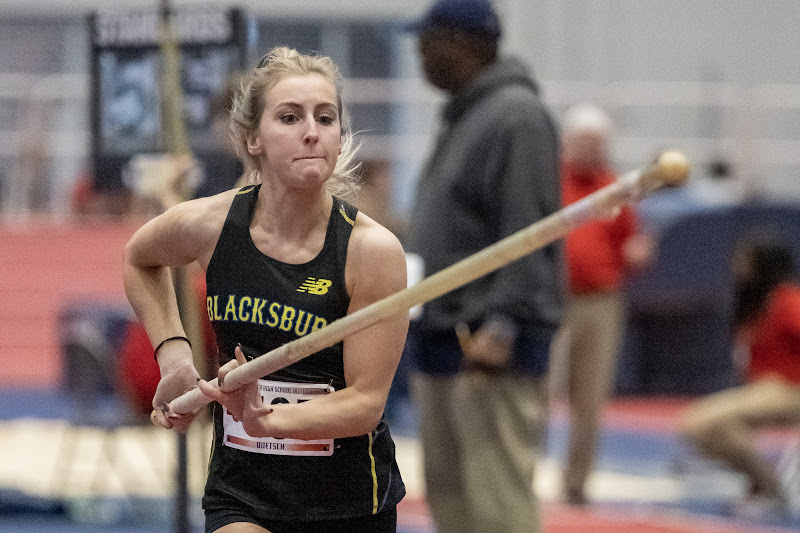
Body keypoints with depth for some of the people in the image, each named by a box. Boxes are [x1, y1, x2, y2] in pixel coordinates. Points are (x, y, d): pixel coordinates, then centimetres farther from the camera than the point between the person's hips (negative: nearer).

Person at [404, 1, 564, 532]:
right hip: (444, 338, 10)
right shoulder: (462, 115, 18)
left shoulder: (517, 115, -12)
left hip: (493, 347, -10)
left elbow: (528, 236, -19)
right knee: (449, 490, 13)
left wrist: (502, 325, -26)